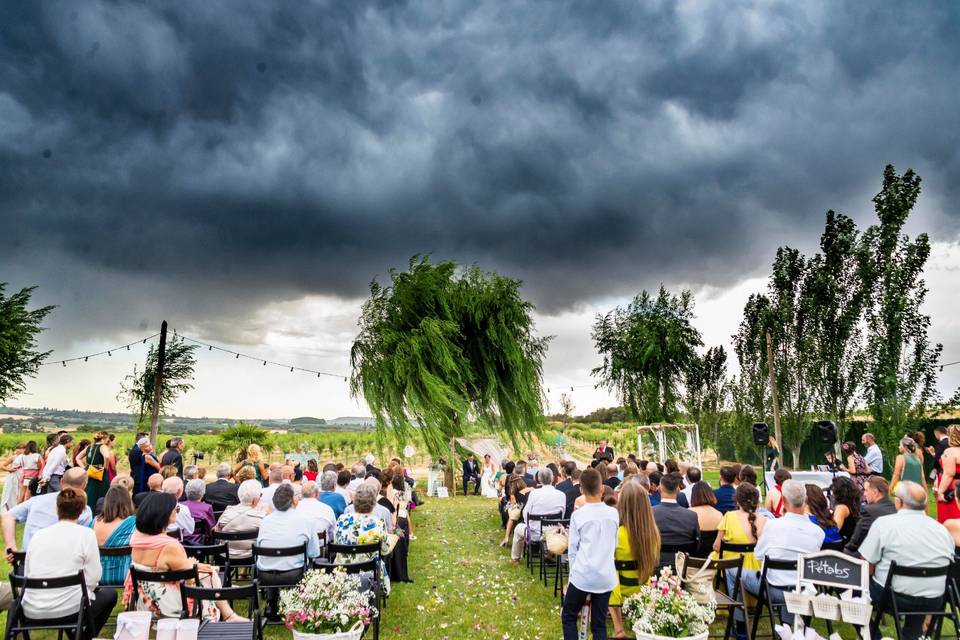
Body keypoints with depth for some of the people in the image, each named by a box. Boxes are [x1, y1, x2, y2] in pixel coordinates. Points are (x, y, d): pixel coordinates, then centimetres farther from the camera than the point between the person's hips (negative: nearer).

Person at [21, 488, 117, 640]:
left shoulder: (38, 535, 4)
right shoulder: (85, 534, -8)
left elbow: (27, 575, 9)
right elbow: (93, 577, -8)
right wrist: (86, 589, 13)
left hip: (32, 611, 5)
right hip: (68, 609, -5)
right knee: (110, 595, 24)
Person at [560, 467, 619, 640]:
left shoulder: (578, 515, -8)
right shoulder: (613, 513, -1)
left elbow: (573, 549, -2)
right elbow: (614, 545, 11)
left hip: (583, 575, -3)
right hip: (606, 576, 3)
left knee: (568, 617, 15)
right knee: (599, 624, 12)